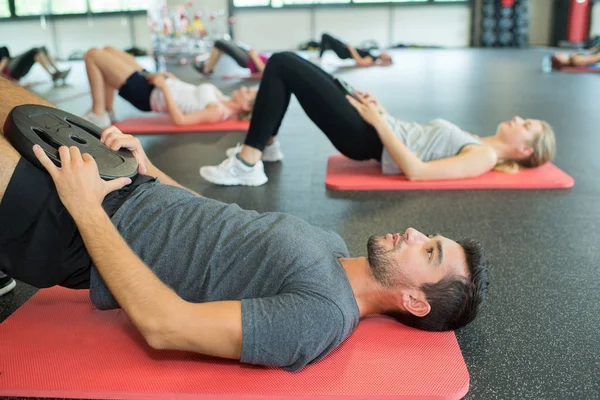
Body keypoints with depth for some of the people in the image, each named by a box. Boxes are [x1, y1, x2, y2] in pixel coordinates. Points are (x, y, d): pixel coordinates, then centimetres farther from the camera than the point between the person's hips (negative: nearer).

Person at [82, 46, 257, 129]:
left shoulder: (218, 112, -26)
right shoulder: (224, 102, 1)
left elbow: (179, 120, -30)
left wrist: (164, 86, -24)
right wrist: (170, 80, 5)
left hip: (148, 94, -9)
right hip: (152, 86, 9)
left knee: (93, 54, -5)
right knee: (108, 50, 20)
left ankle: (98, 116, 3)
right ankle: (107, 113, 19)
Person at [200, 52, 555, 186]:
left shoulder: (484, 158, -11)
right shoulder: (477, 144, 16)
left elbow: (415, 170, -23)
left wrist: (378, 121, -19)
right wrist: (381, 111, 7)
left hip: (367, 139, -9)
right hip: (377, 130, 9)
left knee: (283, 66, -15)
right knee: (285, 63, 10)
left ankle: (248, 163, -12)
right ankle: (266, 145, 18)